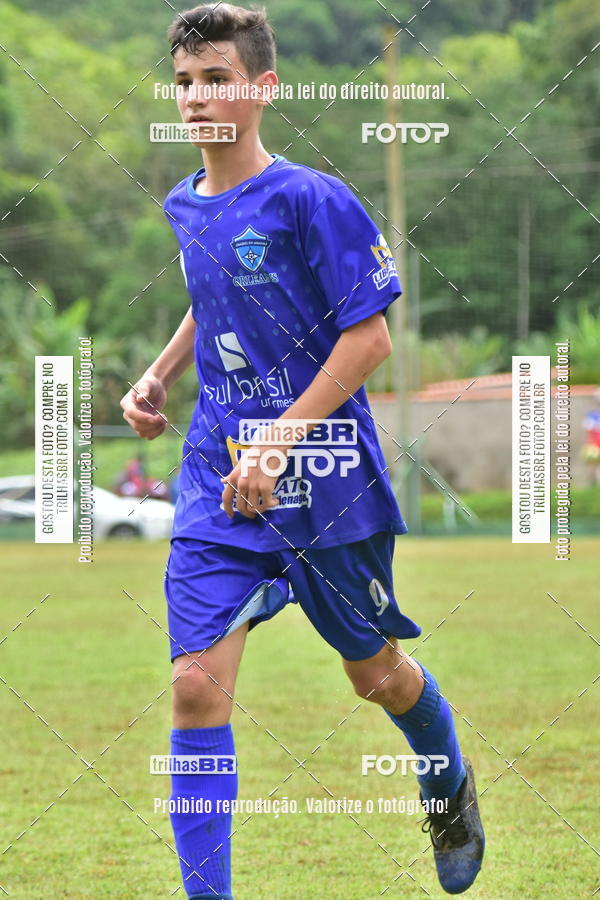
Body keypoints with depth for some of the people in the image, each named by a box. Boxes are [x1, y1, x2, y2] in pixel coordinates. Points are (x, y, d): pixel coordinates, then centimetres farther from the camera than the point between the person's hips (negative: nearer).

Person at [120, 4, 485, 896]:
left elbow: (370, 335, -16)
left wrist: (279, 442, -20)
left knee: (375, 672, 15)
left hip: (325, 482, -4)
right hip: (218, 484, 4)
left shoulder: (312, 200, -14)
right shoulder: (185, 207, 7)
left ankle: (451, 786, 47)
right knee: (197, 683, -12)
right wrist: (161, 374, 11)